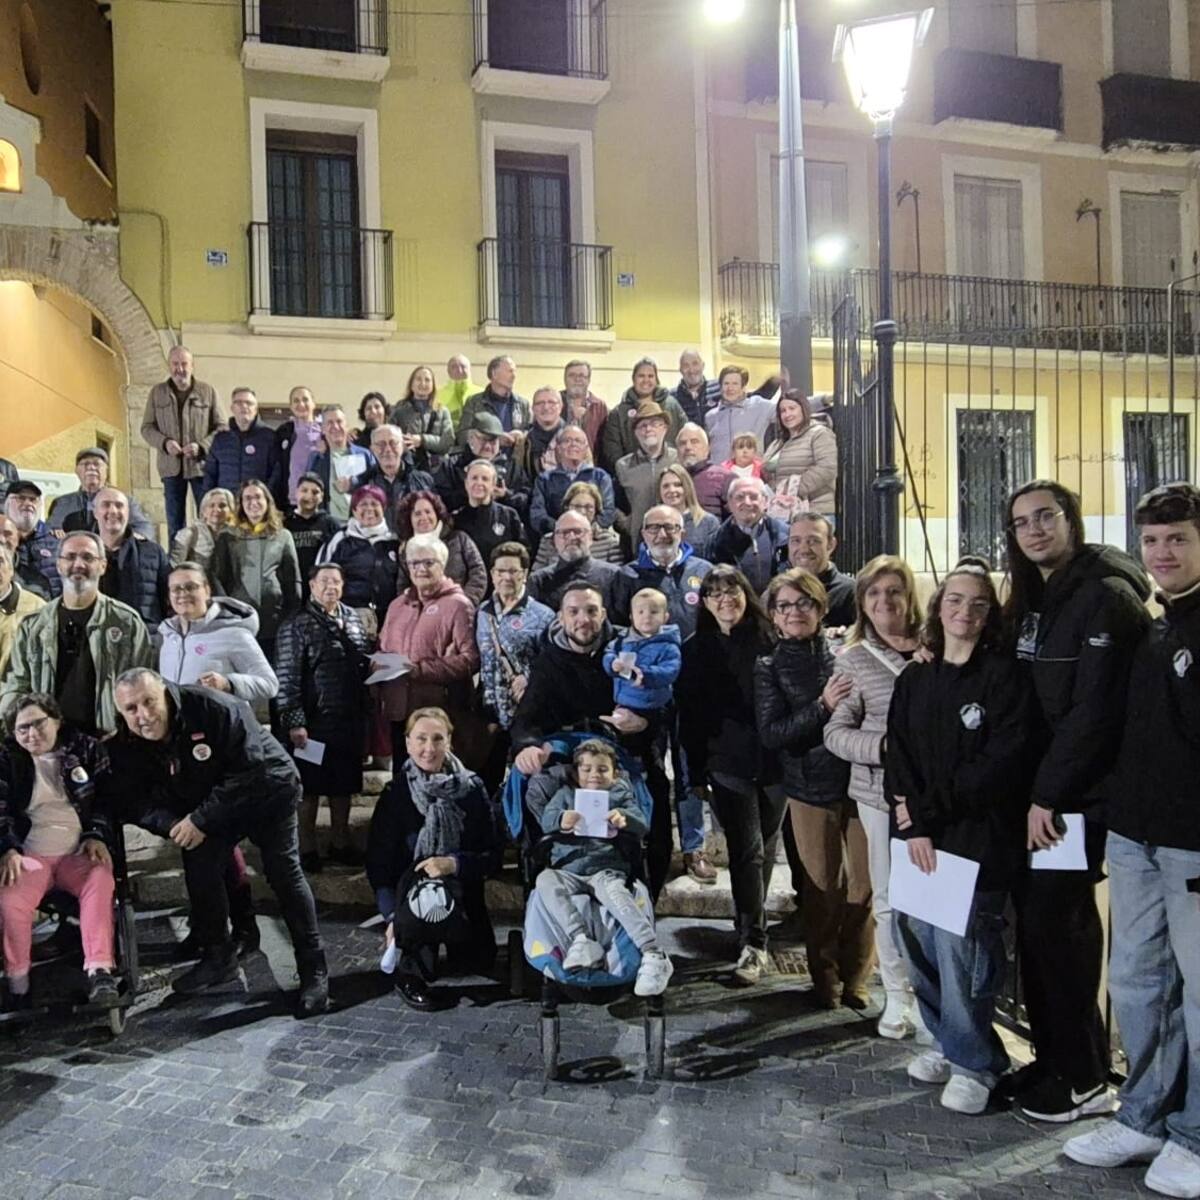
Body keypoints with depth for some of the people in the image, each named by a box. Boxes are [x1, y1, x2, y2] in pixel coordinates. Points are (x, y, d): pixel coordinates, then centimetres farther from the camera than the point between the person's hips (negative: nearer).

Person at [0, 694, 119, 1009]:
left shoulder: (87, 749, 8)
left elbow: (105, 798, 9)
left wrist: (97, 836, -7)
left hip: (80, 852, 0)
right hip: (30, 854, 0)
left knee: (101, 883, -31)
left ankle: (100, 971, -35)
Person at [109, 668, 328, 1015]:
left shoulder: (215, 709, -32)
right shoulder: (127, 745, -12)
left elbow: (250, 772, -31)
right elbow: (134, 801, -8)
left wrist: (201, 820, -30)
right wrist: (173, 824, -27)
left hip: (268, 791, -6)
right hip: (209, 803, 6)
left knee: (283, 870, -14)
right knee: (199, 865, -6)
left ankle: (314, 970, -7)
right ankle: (218, 957, 17)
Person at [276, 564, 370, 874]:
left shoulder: (352, 617, 9)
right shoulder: (296, 625, -9)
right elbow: (287, 677, -13)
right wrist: (294, 721, -17)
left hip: (350, 720, 6)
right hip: (314, 721, -5)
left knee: (344, 785, 15)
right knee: (310, 788, 7)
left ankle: (340, 843, 30)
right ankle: (306, 848, 20)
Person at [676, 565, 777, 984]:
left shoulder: (771, 639, 3)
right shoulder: (695, 650, 4)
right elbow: (689, 715, 4)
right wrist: (696, 773, 2)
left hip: (774, 760, 1)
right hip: (728, 764, -1)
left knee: (766, 848, 11)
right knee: (747, 850, -7)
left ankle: (751, 925, 29)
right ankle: (753, 942, -1)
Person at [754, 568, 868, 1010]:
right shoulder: (769, 668, 1)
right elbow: (771, 733, -7)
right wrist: (823, 707, -18)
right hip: (810, 788, -1)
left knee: (863, 884, 4)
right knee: (823, 887, 7)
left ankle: (854, 978, 22)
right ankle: (825, 978, 26)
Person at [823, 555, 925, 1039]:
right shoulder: (853, 658, 1)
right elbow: (836, 732, 0)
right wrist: (883, 747, -16)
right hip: (880, 790, 0)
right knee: (889, 897, 9)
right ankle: (897, 997, 25)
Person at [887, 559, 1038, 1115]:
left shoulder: (1006, 677, -3)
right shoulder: (914, 679, 12)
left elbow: (1003, 763, -11)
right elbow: (898, 756, 6)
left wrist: (930, 809, -11)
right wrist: (914, 827, -8)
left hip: (980, 839, -4)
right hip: (923, 837, 5)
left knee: (961, 947, -7)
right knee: (919, 942, 5)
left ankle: (976, 1062, 15)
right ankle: (949, 1041, 29)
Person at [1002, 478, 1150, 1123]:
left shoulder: (1105, 597, -13)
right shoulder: (1031, 600, 14)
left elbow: (1094, 710, -18)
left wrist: (1049, 793, -17)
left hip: (1081, 793, -8)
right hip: (1039, 787, 8)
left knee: (1051, 921, -4)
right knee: (1039, 917, 11)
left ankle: (1083, 1079, 11)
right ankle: (1056, 1058, 23)